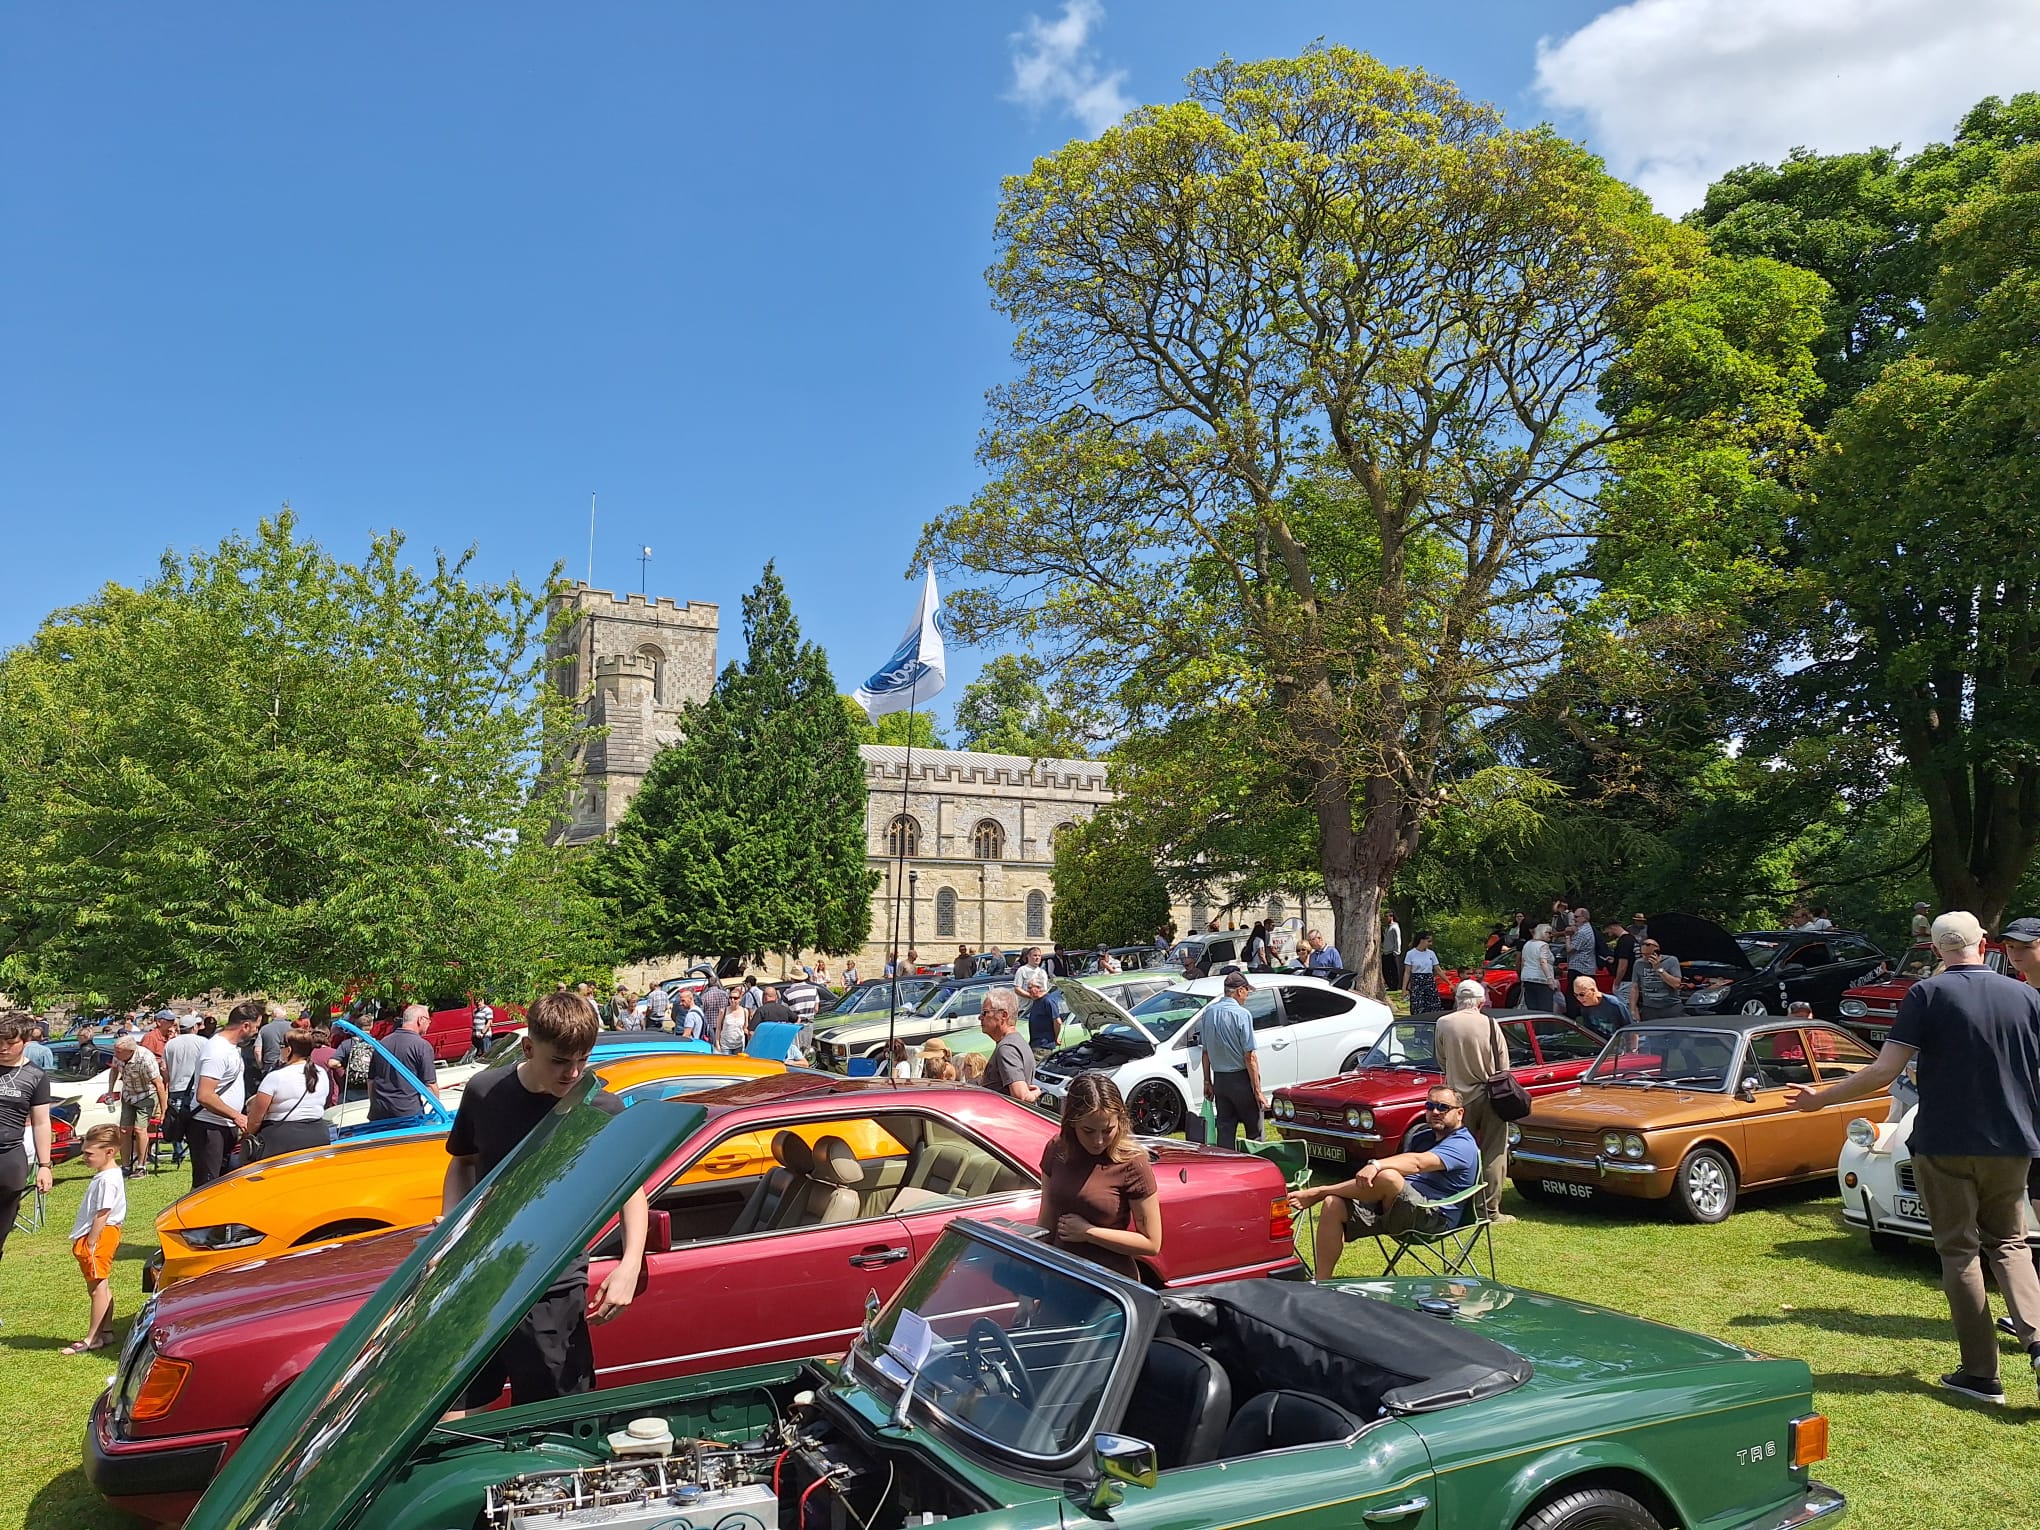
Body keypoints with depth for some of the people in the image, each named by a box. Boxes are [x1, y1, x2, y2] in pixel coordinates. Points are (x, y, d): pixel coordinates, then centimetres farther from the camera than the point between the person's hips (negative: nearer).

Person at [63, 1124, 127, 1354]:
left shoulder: (108, 1180, -20)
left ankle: (93, 1338, 2)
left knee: (98, 1287, -4)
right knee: (100, 1287, 16)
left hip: (100, 1236, -11)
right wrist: (86, 1241, 18)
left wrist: (90, 1243, -20)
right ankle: (105, 1332, 24)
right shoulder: (105, 1175, 12)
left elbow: (102, 1214, -22)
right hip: (99, 1236, 11)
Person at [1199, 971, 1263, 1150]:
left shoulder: (1208, 1013, 4)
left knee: (1225, 1131, 10)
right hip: (1241, 1080, -6)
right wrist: (1257, 1090, -12)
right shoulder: (1242, 1014, -15)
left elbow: (1205, 1052, 10)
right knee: (1255, 1131, 5)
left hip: (1219, 1080, 6)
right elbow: (1250, 1056, -15)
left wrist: (1207, 1082, 17)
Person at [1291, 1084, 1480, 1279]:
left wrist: (1376, 1166, -40)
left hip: (1434, 1217, -9)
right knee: (1334, 1205, -12)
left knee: (1387, 1176, -36)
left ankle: (1319, 1192, -14)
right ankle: (1320, 1283, -14)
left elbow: (1417, 1163, -26)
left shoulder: (1462, 1145, -8)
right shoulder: (1423, 1135, 22)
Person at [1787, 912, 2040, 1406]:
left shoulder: (1927, 994, -10)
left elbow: (1884, 1072, -15)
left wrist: (1820, 1098, -4)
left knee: (1959, 1250, 7)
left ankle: (1981, 1373, 9)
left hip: (1944, 1144, -3)